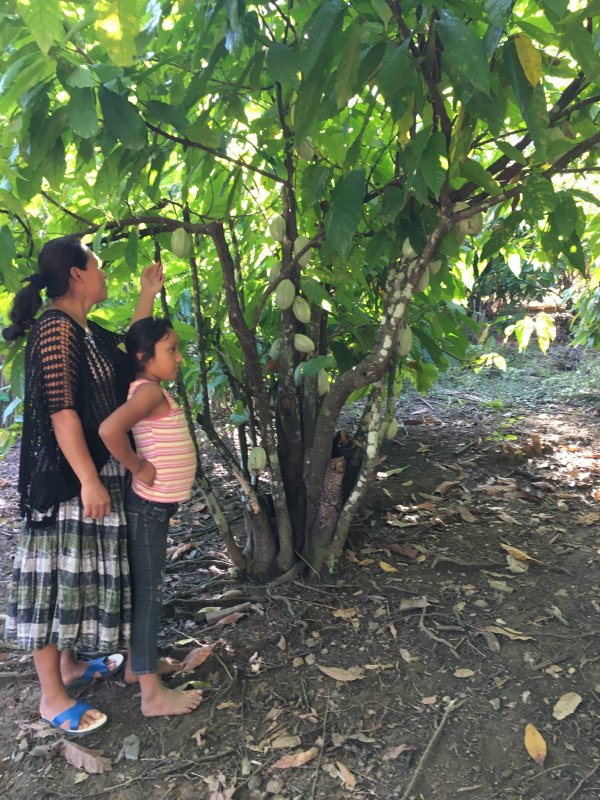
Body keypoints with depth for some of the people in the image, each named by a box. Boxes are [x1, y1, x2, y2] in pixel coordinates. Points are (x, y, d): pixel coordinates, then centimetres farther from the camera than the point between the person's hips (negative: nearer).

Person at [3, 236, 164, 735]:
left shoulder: (84, 329, 11)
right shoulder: (56, 327, -17)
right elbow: (61, 411, -22)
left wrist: (149, 293, 25)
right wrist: (89, 480, -23)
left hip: (93, 469, 10)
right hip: (67, 476, -10)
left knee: (79, 569, 19)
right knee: (58, 574, 1)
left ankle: (69, 664, 35)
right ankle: (52, 696, 15)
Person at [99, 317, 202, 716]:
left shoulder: (154, 391, 10)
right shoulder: (150, 391, -19)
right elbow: (110, 429, -35)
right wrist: (139, 469, -22)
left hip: (156, 506, 10)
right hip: (149, 507, -10)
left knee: (144, 589, 19)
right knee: (147, 593, -2)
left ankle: (136, 665, 34)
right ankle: (153, 693, 9)